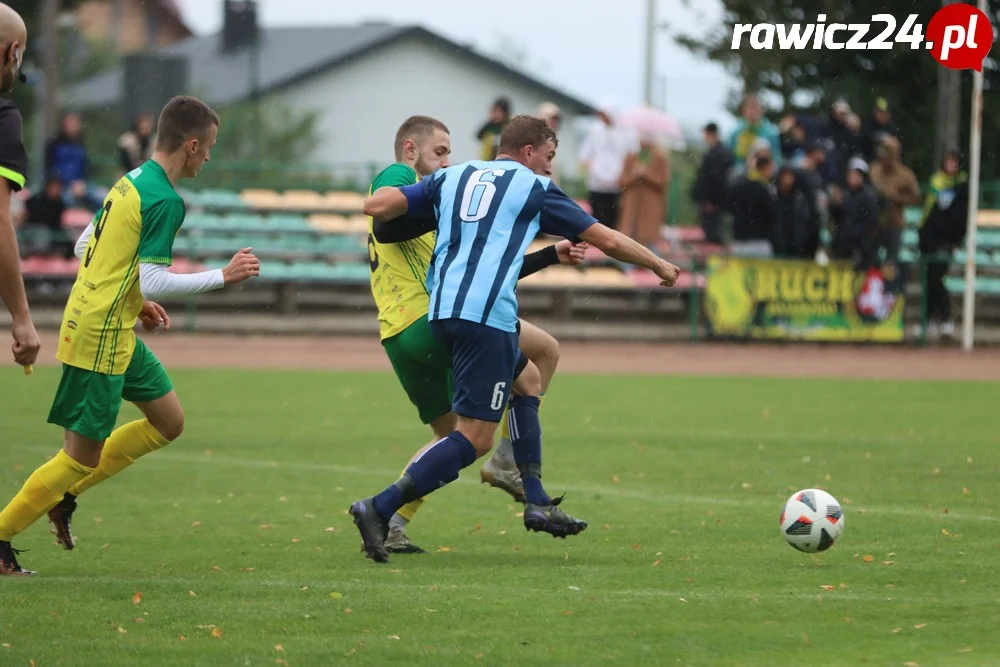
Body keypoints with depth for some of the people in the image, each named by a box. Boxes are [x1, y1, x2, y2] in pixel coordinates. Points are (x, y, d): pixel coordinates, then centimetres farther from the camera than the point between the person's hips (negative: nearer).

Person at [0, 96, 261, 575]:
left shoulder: (131, 181, 10)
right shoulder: (165, 201, -18)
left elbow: (84, 248, 17)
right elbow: (154, 282, -21)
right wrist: (223, 276, -13)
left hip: (116, 332, 10)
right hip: (101, 338, -10)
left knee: (169, 421, 15)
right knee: (83, 455, -3)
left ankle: (65, 495, 18)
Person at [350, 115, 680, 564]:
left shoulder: (451, 178, 21)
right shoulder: (534, 188, 11)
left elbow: (378, 206, 9)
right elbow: (605, 240, 15)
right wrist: (660, 266, 29)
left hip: (441, 309, 7)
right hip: (487, 315, -7)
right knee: (476, 437, -7)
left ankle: (536, 504, 22)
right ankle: (379, 509, -18)